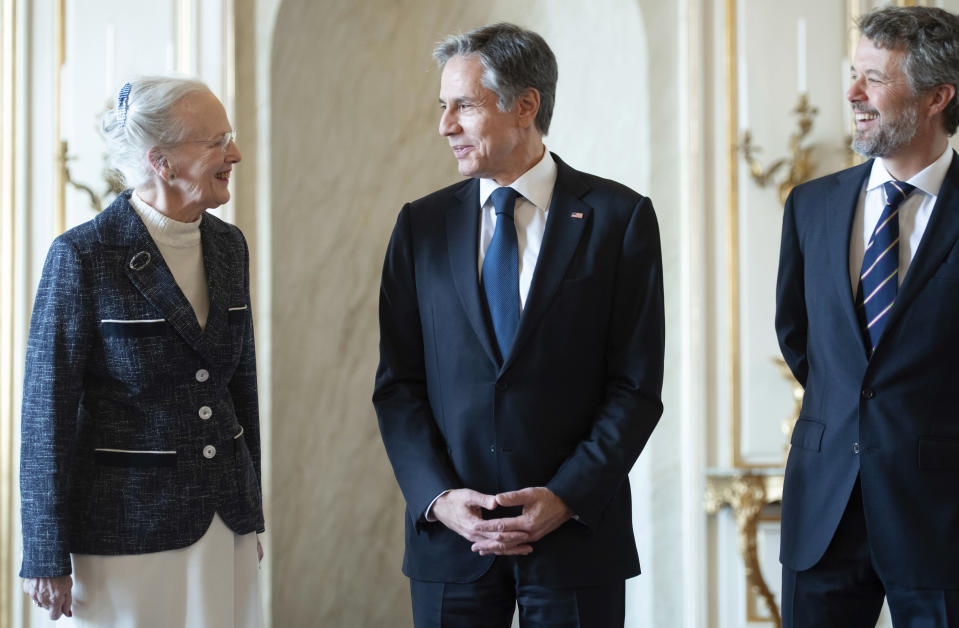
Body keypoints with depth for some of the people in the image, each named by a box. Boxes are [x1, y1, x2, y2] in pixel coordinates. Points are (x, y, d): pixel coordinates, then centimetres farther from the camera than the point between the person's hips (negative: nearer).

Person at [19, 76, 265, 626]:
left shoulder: (228, 245, 6)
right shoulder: (83, 256, -12)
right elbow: (48, 411, -10)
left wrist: (251, 514, 16)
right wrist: (48, 559, -9)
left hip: (224, 525, 6)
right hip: (129, 529, -5)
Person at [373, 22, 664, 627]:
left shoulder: (619, 217, -1)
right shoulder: (422, 225, 6)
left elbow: (636, 387, -4)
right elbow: (397, 384, 5)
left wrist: (567, 498, -13)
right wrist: (438, 497, -8)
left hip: (578, 527, -2)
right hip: (450, 532, 2)